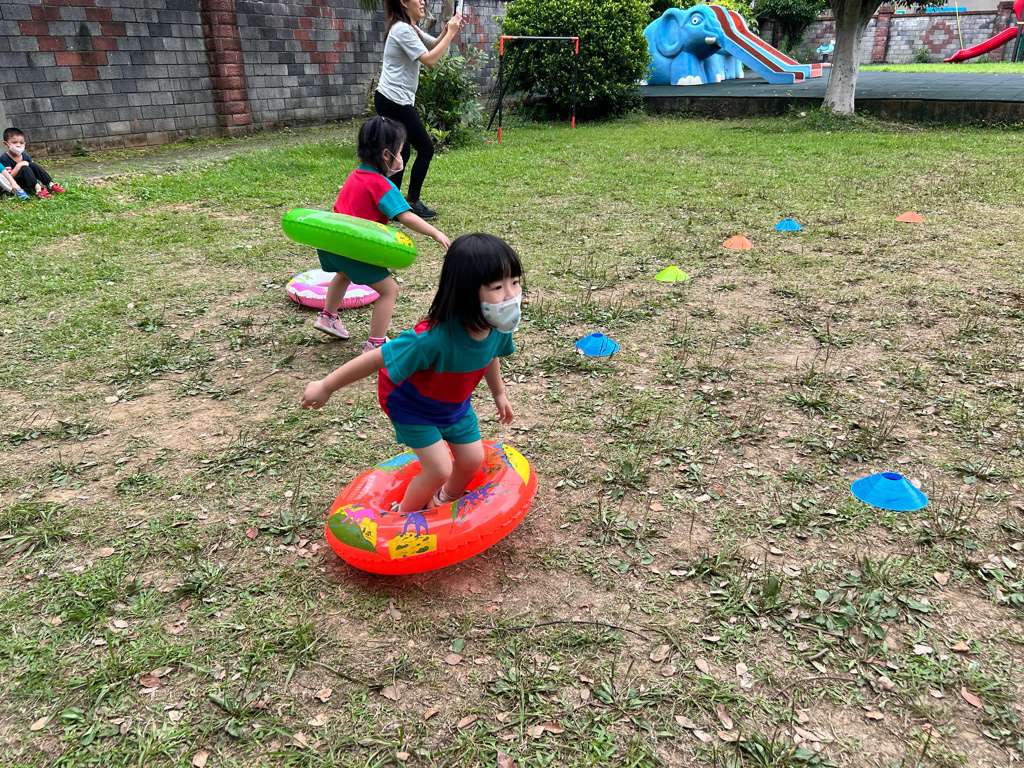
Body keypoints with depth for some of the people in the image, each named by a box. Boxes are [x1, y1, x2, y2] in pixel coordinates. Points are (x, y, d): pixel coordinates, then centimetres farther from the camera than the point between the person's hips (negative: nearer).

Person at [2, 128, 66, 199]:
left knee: (33, 165, -13)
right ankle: (38, 189, -46)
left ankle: (51, 184, -25)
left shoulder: (25, 155, 4)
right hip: (14, 184, -6)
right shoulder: (4, 158, -14)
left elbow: (34, 168, 5)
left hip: (26, 181, 6)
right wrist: (18, 166, -26)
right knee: (25, 168, -28)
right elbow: (8, 177, -20)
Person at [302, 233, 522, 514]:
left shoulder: (497, 327, -24)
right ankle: (404, 514, 25)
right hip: (411, 404, -6)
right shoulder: (436, 338, -46)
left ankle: (445, 501, 45)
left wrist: (498, 393, 16)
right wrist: (325, 387, -27)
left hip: (454, 404, 7)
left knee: (472, 459, 12)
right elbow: (377, 358, -36)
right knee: (439, 469, -7)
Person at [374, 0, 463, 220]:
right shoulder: (402, 30, -15)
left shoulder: (411, 29, 15)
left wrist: (448, 31, 0)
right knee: (426, 149, -4)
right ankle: (412, 203, 1)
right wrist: (450, 33, -15)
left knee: (402, 153, 13)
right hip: (394, 101, -10)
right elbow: (430, 59, -21)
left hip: (390, 101, 10)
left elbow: (433, 45, 20)